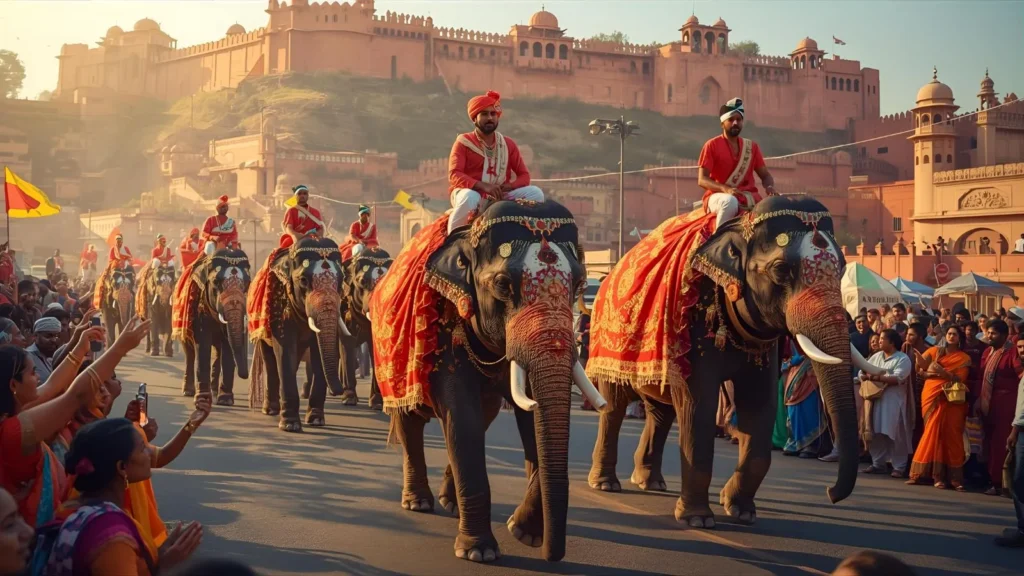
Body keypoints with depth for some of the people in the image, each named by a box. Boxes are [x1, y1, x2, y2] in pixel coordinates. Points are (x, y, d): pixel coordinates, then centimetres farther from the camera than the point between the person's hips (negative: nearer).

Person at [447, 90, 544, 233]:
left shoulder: (508, 144, 12)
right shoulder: (463, 143, 0)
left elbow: (524, 175, 11)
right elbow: (454, 175, -13)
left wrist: (509, 186, -14)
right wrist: (484, 186, -29)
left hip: (500, 196, 4)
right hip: (471, 192, -4)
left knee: (535, 193, -15)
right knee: (470, 197, -40)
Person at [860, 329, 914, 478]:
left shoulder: (903, 359, -3)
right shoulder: (876, 356, 16)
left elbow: (898, 378, -17)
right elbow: (862, 373, 10)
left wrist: (877, 377, -18)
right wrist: (867, 377, -13)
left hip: (893, 402, -6)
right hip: (875, 400, 6)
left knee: (895, 435, -4)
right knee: (876, 433, 6)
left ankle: (899, 467, 2)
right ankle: (878, 464, 14)